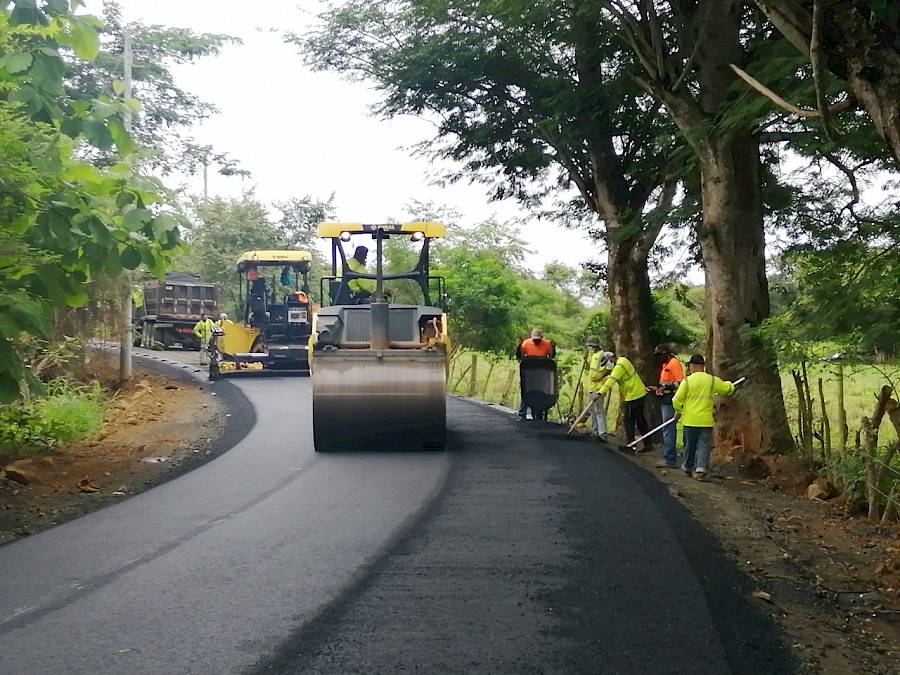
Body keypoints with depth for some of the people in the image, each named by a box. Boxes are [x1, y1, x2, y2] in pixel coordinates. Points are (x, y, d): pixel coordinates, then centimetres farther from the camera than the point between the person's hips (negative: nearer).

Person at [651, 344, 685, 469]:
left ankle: (669, 460, -9)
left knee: (668, 430, -10)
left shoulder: (674, 363, -11)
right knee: (668, 430, 13)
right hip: (665, 400, 10)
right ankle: (669, 458, 20)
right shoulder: (665, 365, 19)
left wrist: (666, 388, -22)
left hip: (671, 401, -10)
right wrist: (656, 388, 13)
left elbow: (681, 382, -19)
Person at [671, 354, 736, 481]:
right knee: (704, 445, 2)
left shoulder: (687, 381, -7)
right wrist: (729, 384, 32)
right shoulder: (712, 380, -3)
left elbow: (677, 400, -8)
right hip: (706, 420, 0)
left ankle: (688, 467, 31)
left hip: (690, 419, 0)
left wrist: (678, 412, 10)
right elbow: (728, 389, 9)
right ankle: (701, 469, -10)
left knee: (690, 445, 14)